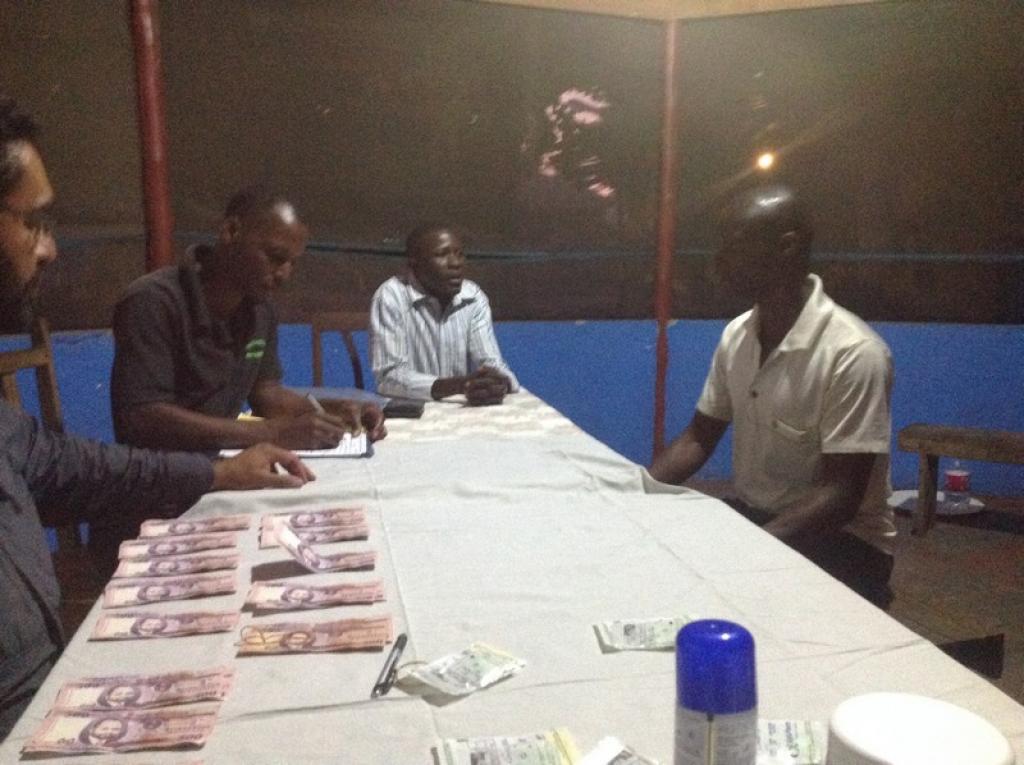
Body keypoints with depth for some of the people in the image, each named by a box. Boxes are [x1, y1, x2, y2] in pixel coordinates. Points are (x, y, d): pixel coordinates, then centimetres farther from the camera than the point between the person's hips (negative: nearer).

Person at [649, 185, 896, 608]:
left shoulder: (853, 353, -22)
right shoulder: (736, 335, 0)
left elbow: (840, 495, -22)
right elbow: (699, 437, 7)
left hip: (840, 541, -6)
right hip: (751, 519, 7)